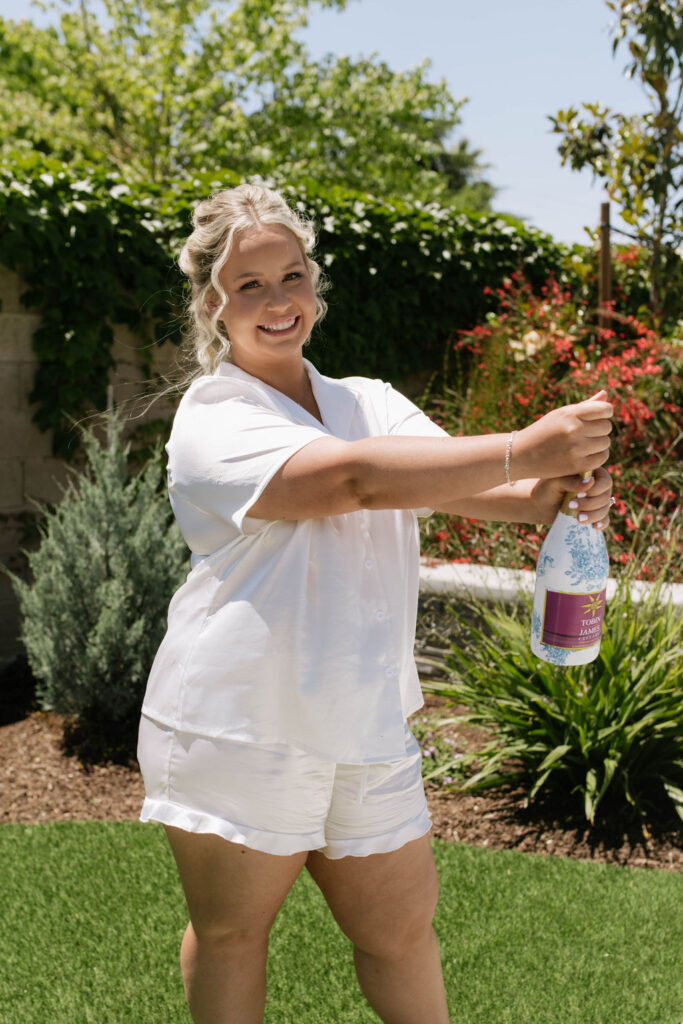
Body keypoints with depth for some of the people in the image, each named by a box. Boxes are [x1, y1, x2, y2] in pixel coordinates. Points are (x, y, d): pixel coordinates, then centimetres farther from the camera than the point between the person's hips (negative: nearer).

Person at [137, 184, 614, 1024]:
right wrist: (526, 450, -29)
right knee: (230, 933, 12)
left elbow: (451, 476, -7)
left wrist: (540, 500, -29)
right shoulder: (213, 418, -11)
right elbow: (354, 479, -26)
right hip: (237, 730, -5)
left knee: (403, 929, 14)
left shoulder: (369, 401, 10)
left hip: (366, 728, 5)